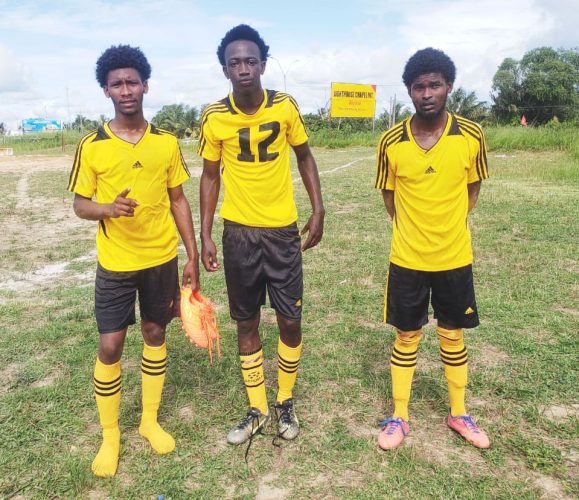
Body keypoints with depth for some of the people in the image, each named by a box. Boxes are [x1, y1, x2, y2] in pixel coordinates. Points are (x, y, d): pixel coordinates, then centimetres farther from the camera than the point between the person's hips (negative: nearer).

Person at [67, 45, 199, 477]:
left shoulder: (167, 142, 0)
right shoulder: (91, 146, -6)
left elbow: (178, 201, 5)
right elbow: (80, 205, -1)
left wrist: (192, 256, 2)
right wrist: (108, 208, -24)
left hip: (162, 259, 2)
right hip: (115, 263, -2)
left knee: (155, 335, 13)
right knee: (110, 346, 2)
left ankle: (150, 421, 32)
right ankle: (110, 436, 23)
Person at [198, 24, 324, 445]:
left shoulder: (285, 107, -5)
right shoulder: (214, 118, -6)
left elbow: (304, 157, 7)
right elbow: (210, 176, 3)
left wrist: (318, 209, -2)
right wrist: (205, 236, -1)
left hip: (283, 229, 0)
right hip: (239, 233, 0)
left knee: (290, 320, 4)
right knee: (246, 323, 9)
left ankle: (286, 402, 28)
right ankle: (258, 409, 27)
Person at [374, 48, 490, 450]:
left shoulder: (471, 136, -9)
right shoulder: (391, 142, -10)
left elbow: (472, 189, 7)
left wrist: (448, 227, 6)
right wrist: (415, 230, 4)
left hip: (455, 258, 1)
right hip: (407, 259, -1)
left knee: (453, 337, 16)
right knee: (407, 338, 11)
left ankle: (459, 413, 36)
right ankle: (399, 417, 28)